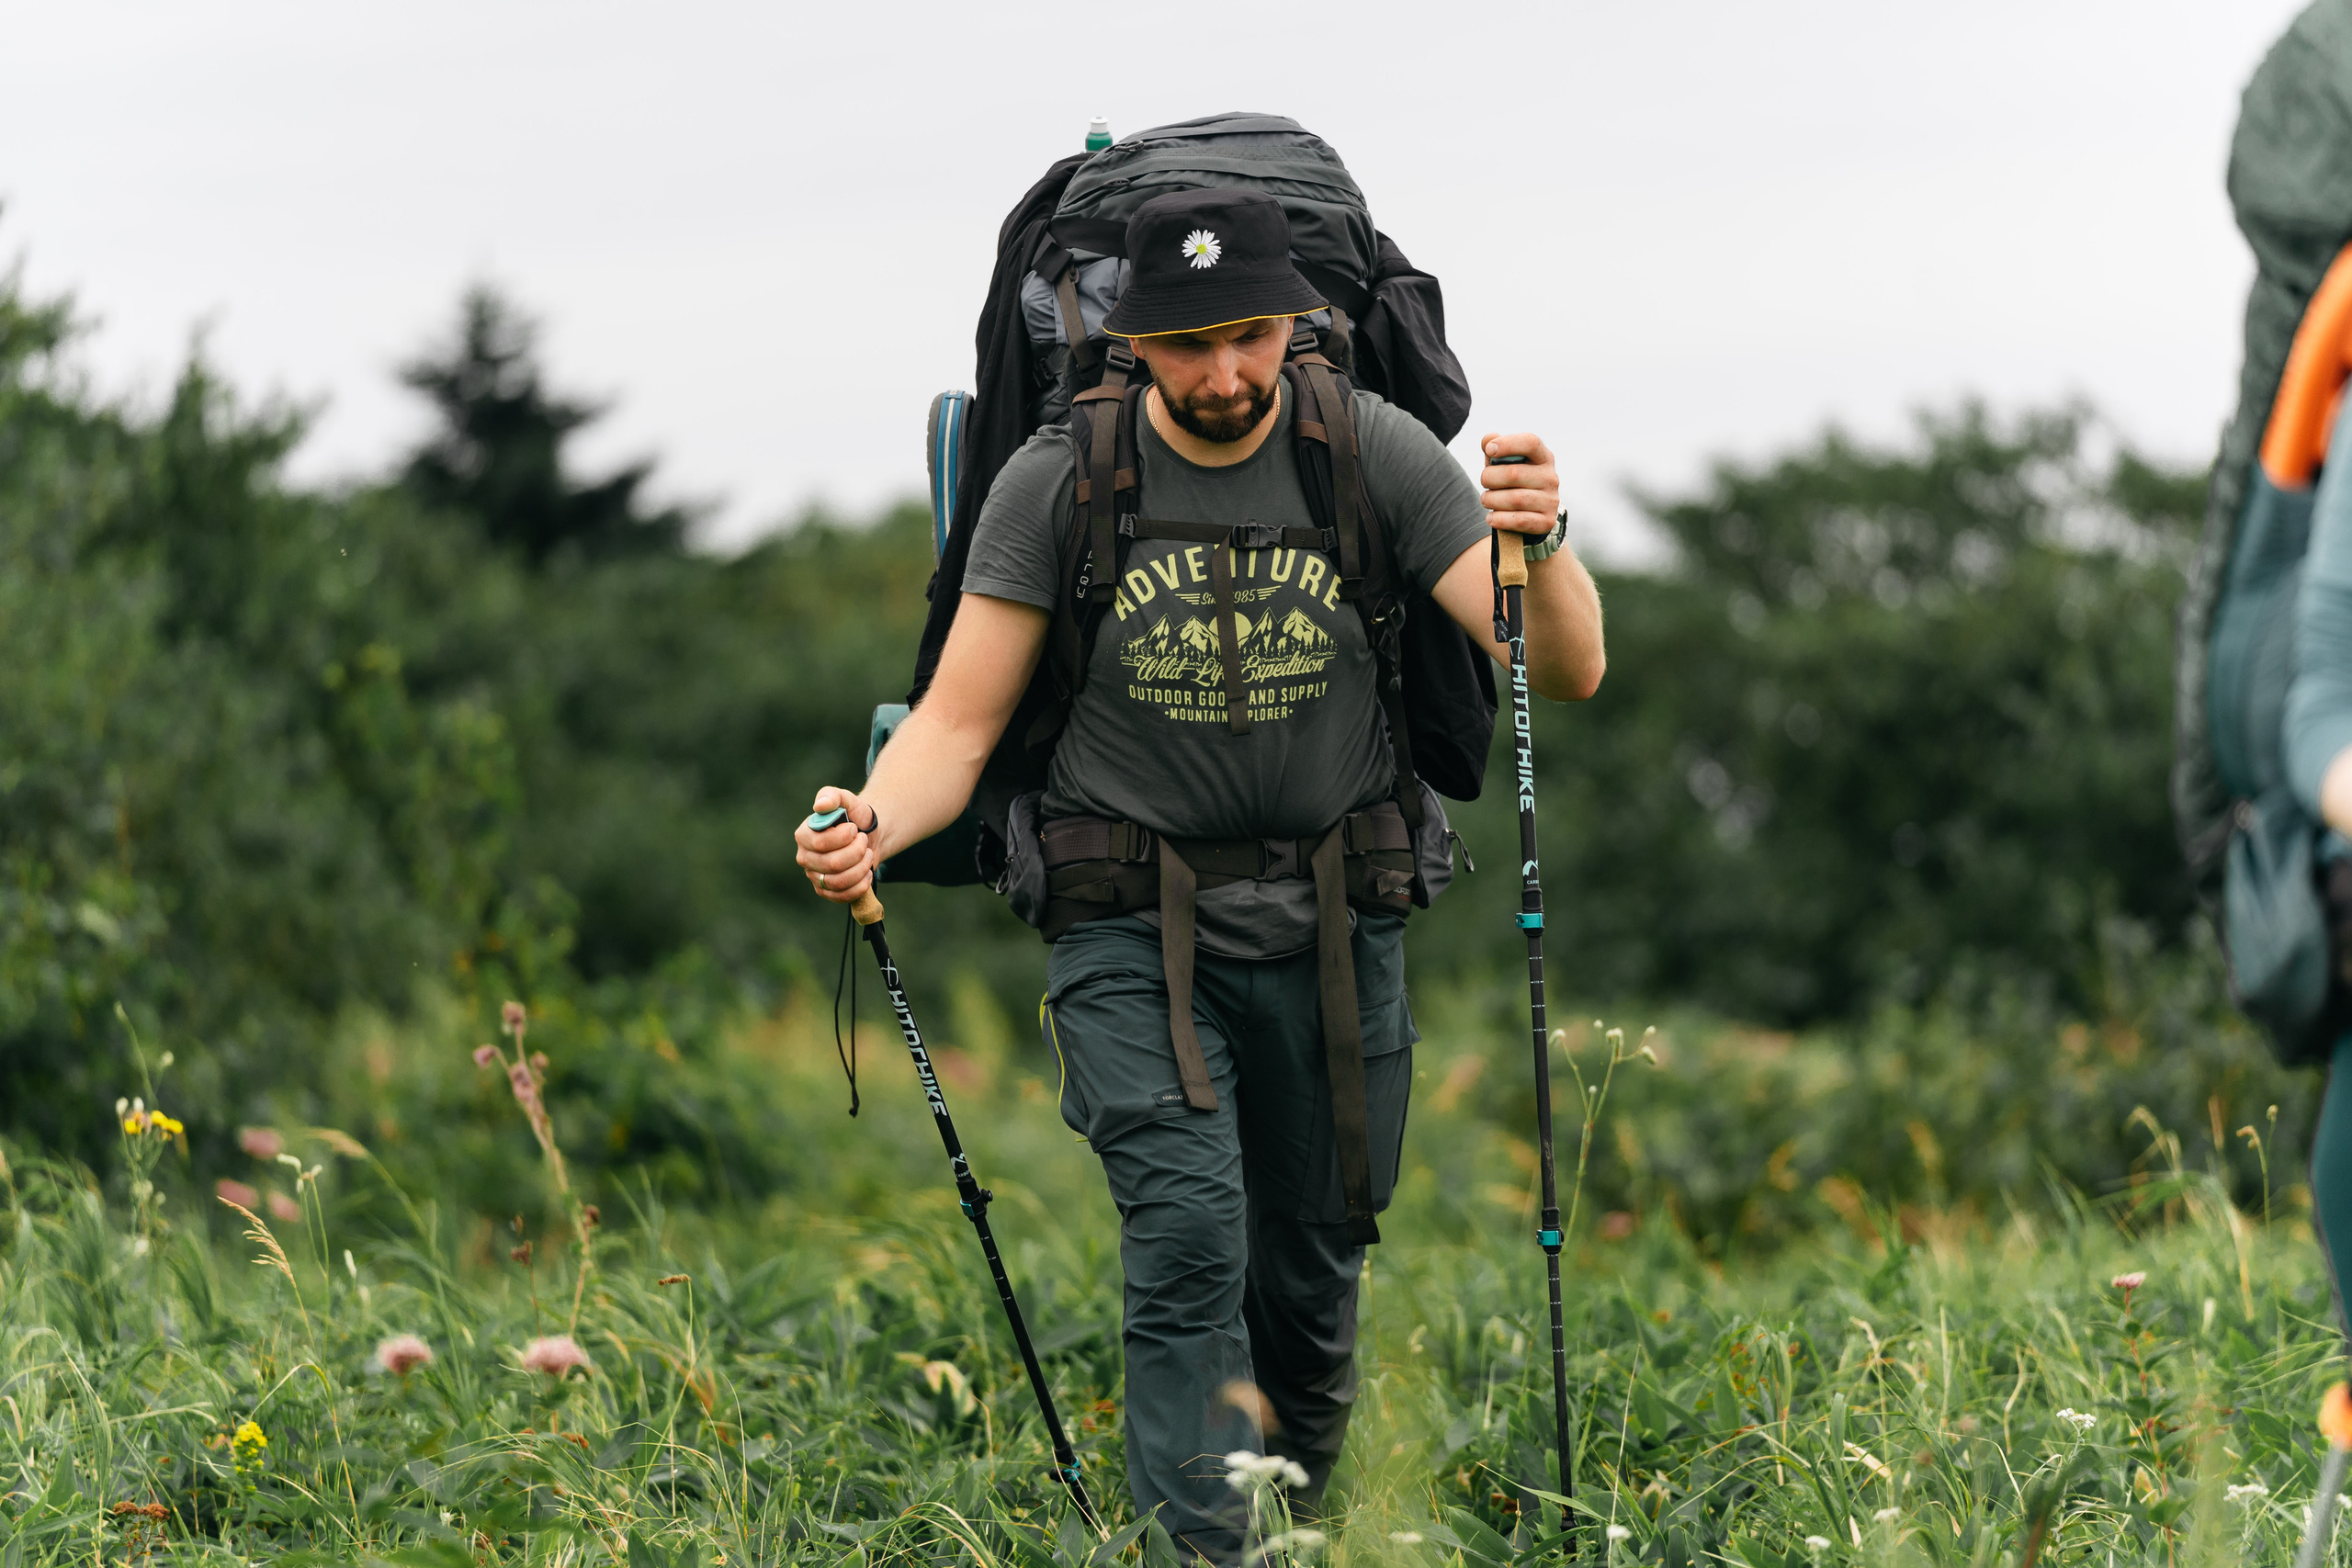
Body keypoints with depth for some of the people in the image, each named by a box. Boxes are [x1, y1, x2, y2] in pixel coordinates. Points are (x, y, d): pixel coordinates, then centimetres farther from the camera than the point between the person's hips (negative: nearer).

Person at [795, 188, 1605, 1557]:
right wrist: (874, 826, -24)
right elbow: (961, 722, -2)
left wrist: (1541, 547, -30)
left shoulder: (1376, 454, -5)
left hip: (1331, 926, 2)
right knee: (1189, 1237, -20)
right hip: (1131, 928, -2)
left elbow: (1568, 673, -8)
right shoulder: (1059, 483, -6)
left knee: (1316, 1266, 11)